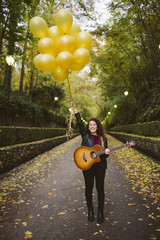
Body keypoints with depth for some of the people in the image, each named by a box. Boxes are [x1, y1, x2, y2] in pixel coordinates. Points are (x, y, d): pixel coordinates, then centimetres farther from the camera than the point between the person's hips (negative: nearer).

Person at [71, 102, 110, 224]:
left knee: (100, 188, 7)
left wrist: (107, 152, -13)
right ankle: (90, 210, 28)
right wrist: (75, 109, -16)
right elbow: (80, 123, -9)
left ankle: (100, 212, 22)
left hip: (100, 167, 1)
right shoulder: (85, 135, 2)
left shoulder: (103, 138, 7)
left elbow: (105, 154, 12)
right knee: (89, 188, 9)